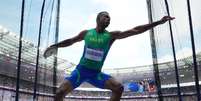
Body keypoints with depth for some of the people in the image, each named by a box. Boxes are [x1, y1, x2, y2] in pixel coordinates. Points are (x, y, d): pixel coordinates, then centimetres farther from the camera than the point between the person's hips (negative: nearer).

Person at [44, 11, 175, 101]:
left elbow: (135, 30, -10)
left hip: (96, 73, 1)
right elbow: (70, 41, 16)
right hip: (80, 70, 0)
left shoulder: (111, 35, -5)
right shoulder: (86, 33, -2)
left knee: (118, 87, -17)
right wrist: (53, 46, 9)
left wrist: (159, 22, -13)